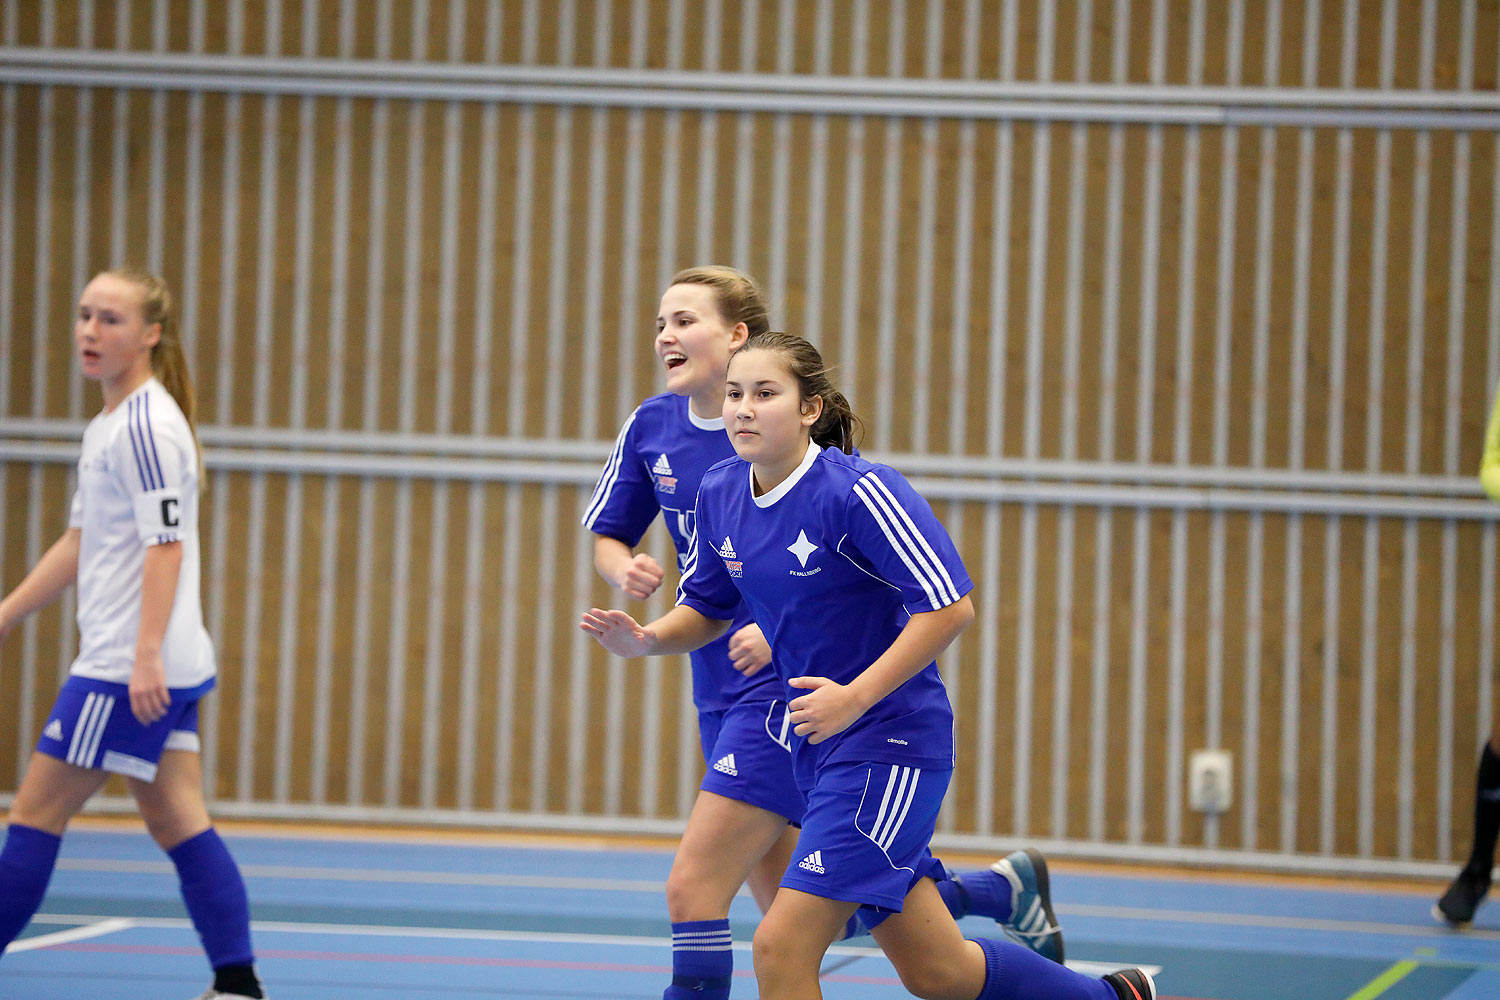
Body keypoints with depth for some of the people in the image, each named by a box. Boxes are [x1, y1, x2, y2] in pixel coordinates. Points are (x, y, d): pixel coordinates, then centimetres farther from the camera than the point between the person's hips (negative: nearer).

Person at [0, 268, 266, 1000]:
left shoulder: (147, 424, -14)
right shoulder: (108, 425, 16)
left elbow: (166, 544, -20)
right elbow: (81, 543, 24)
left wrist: (146, 655, -25)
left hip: (129, 669, -9)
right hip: (143, 663, 9)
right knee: (177, 823, 7)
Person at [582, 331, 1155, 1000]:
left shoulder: (857, 492, -20)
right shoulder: (719, 494, 2)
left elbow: (950, 607, -20)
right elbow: (705, 611, 14)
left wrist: (854, 698, -25)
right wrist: (645, 639, -7)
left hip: (890, 740, -8)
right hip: (817, 745, 8)